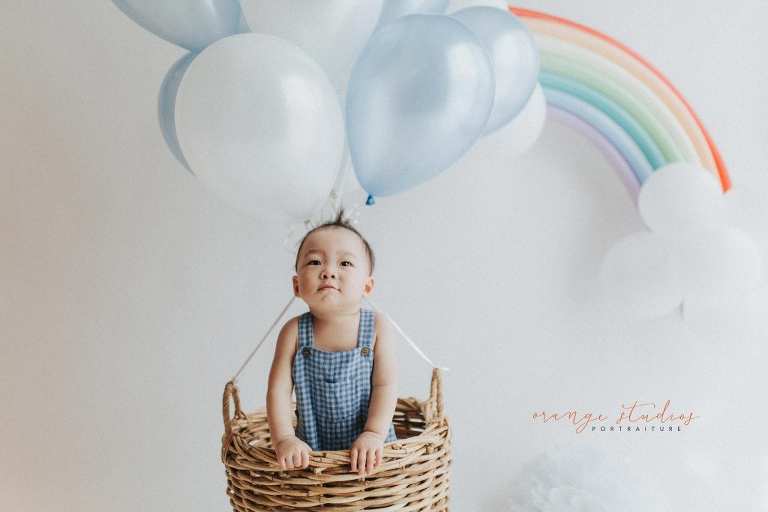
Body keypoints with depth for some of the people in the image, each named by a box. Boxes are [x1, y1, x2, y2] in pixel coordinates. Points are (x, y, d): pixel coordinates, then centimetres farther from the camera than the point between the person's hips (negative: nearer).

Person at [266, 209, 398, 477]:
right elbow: (278, 389, -6)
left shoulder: (378, 327, -8)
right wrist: (284, 439, -16)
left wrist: (374, 434, -20)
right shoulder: (294, 332, -6)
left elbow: (385, 385, -9)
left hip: (368, 449, -1)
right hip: (311, 451, 1)